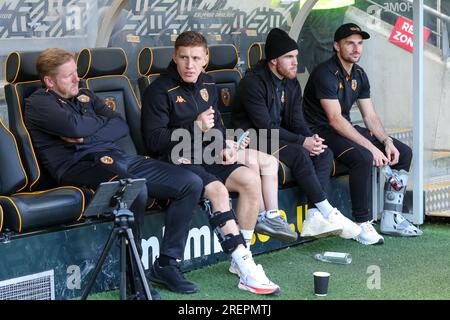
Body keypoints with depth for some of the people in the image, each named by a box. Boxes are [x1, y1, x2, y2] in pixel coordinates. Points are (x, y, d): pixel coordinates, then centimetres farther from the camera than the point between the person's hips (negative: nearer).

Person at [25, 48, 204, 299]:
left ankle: (168, 262, 1)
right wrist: (102, 121, 5)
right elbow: (75, 127, -17)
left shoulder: (85, 96, 25)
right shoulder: (39, 103, 3)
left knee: (191, 183, -5)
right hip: (80, 165, -8)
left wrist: (86, 137, -6)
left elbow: (122, 126, 11)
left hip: (116, 157, 8)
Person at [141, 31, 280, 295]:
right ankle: (246, 269, -31)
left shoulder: (207, 86, 14)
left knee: (251, 179, -16)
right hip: (177, 161, -7)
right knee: (217, 190, -32)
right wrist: (195, 128, -21)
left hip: (207, 157, 7)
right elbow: (154, 140, -14)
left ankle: (241, 259, -9)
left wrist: (224, 148, 6)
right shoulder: (160, 91, -9)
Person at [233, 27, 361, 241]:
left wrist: (311, 139, -16)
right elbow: (266, 127, -23)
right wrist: (302, 142, -26)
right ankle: (328, 213, -23)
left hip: (279, 137, 9)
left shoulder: (291, 83, 9)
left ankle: (314, 217, -25)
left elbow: (297, 121, 7)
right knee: (299, 154, -31)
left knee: (325, 154, -12)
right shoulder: (253, 82, -17)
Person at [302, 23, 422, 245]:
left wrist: (386, 141, -9)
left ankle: (391, 219, 3)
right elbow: (335, 119, -26)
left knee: (403, 152, 0)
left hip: (346, 130, 9)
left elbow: (370, 116, 10)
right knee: (363, 158, -36)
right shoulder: (326, 74, -18)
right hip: (322, 133, -9)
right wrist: (371, 147, -30)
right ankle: (362, 225, -25)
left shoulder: (359, 75, 10)